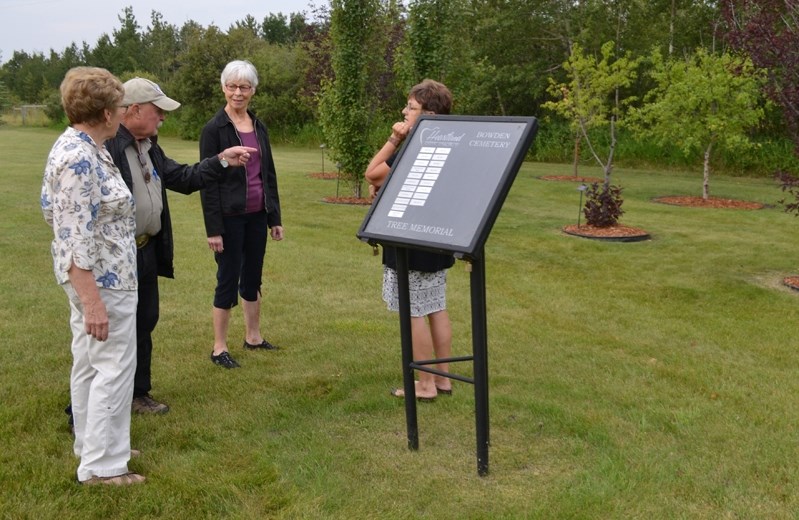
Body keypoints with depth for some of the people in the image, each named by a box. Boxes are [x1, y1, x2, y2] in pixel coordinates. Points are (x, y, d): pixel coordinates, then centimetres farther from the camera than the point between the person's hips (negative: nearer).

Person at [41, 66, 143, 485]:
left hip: (94, 276, 10)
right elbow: (75, 239, -26)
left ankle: (90, 446, 31)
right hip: (102, 279, -10)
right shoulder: (79, 158, -24)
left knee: (89, 363, 18)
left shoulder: (77, 145, 8)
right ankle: (101, 465, 8)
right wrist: (93, 302, -26)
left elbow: (52, 210, 18)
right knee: (114, 368, -1)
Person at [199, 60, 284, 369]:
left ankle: (253, 337, 29)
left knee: (252, 277, 15)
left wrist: (275, 218, 11)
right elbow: (207, 182, -11)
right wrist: (213, 228, -15)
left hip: (257, 215, 6)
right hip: (230, 217, -6)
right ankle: (219, 348, 12)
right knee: (228, 279, 0)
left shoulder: (259, 127, 9)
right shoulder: (214, 129, -9)